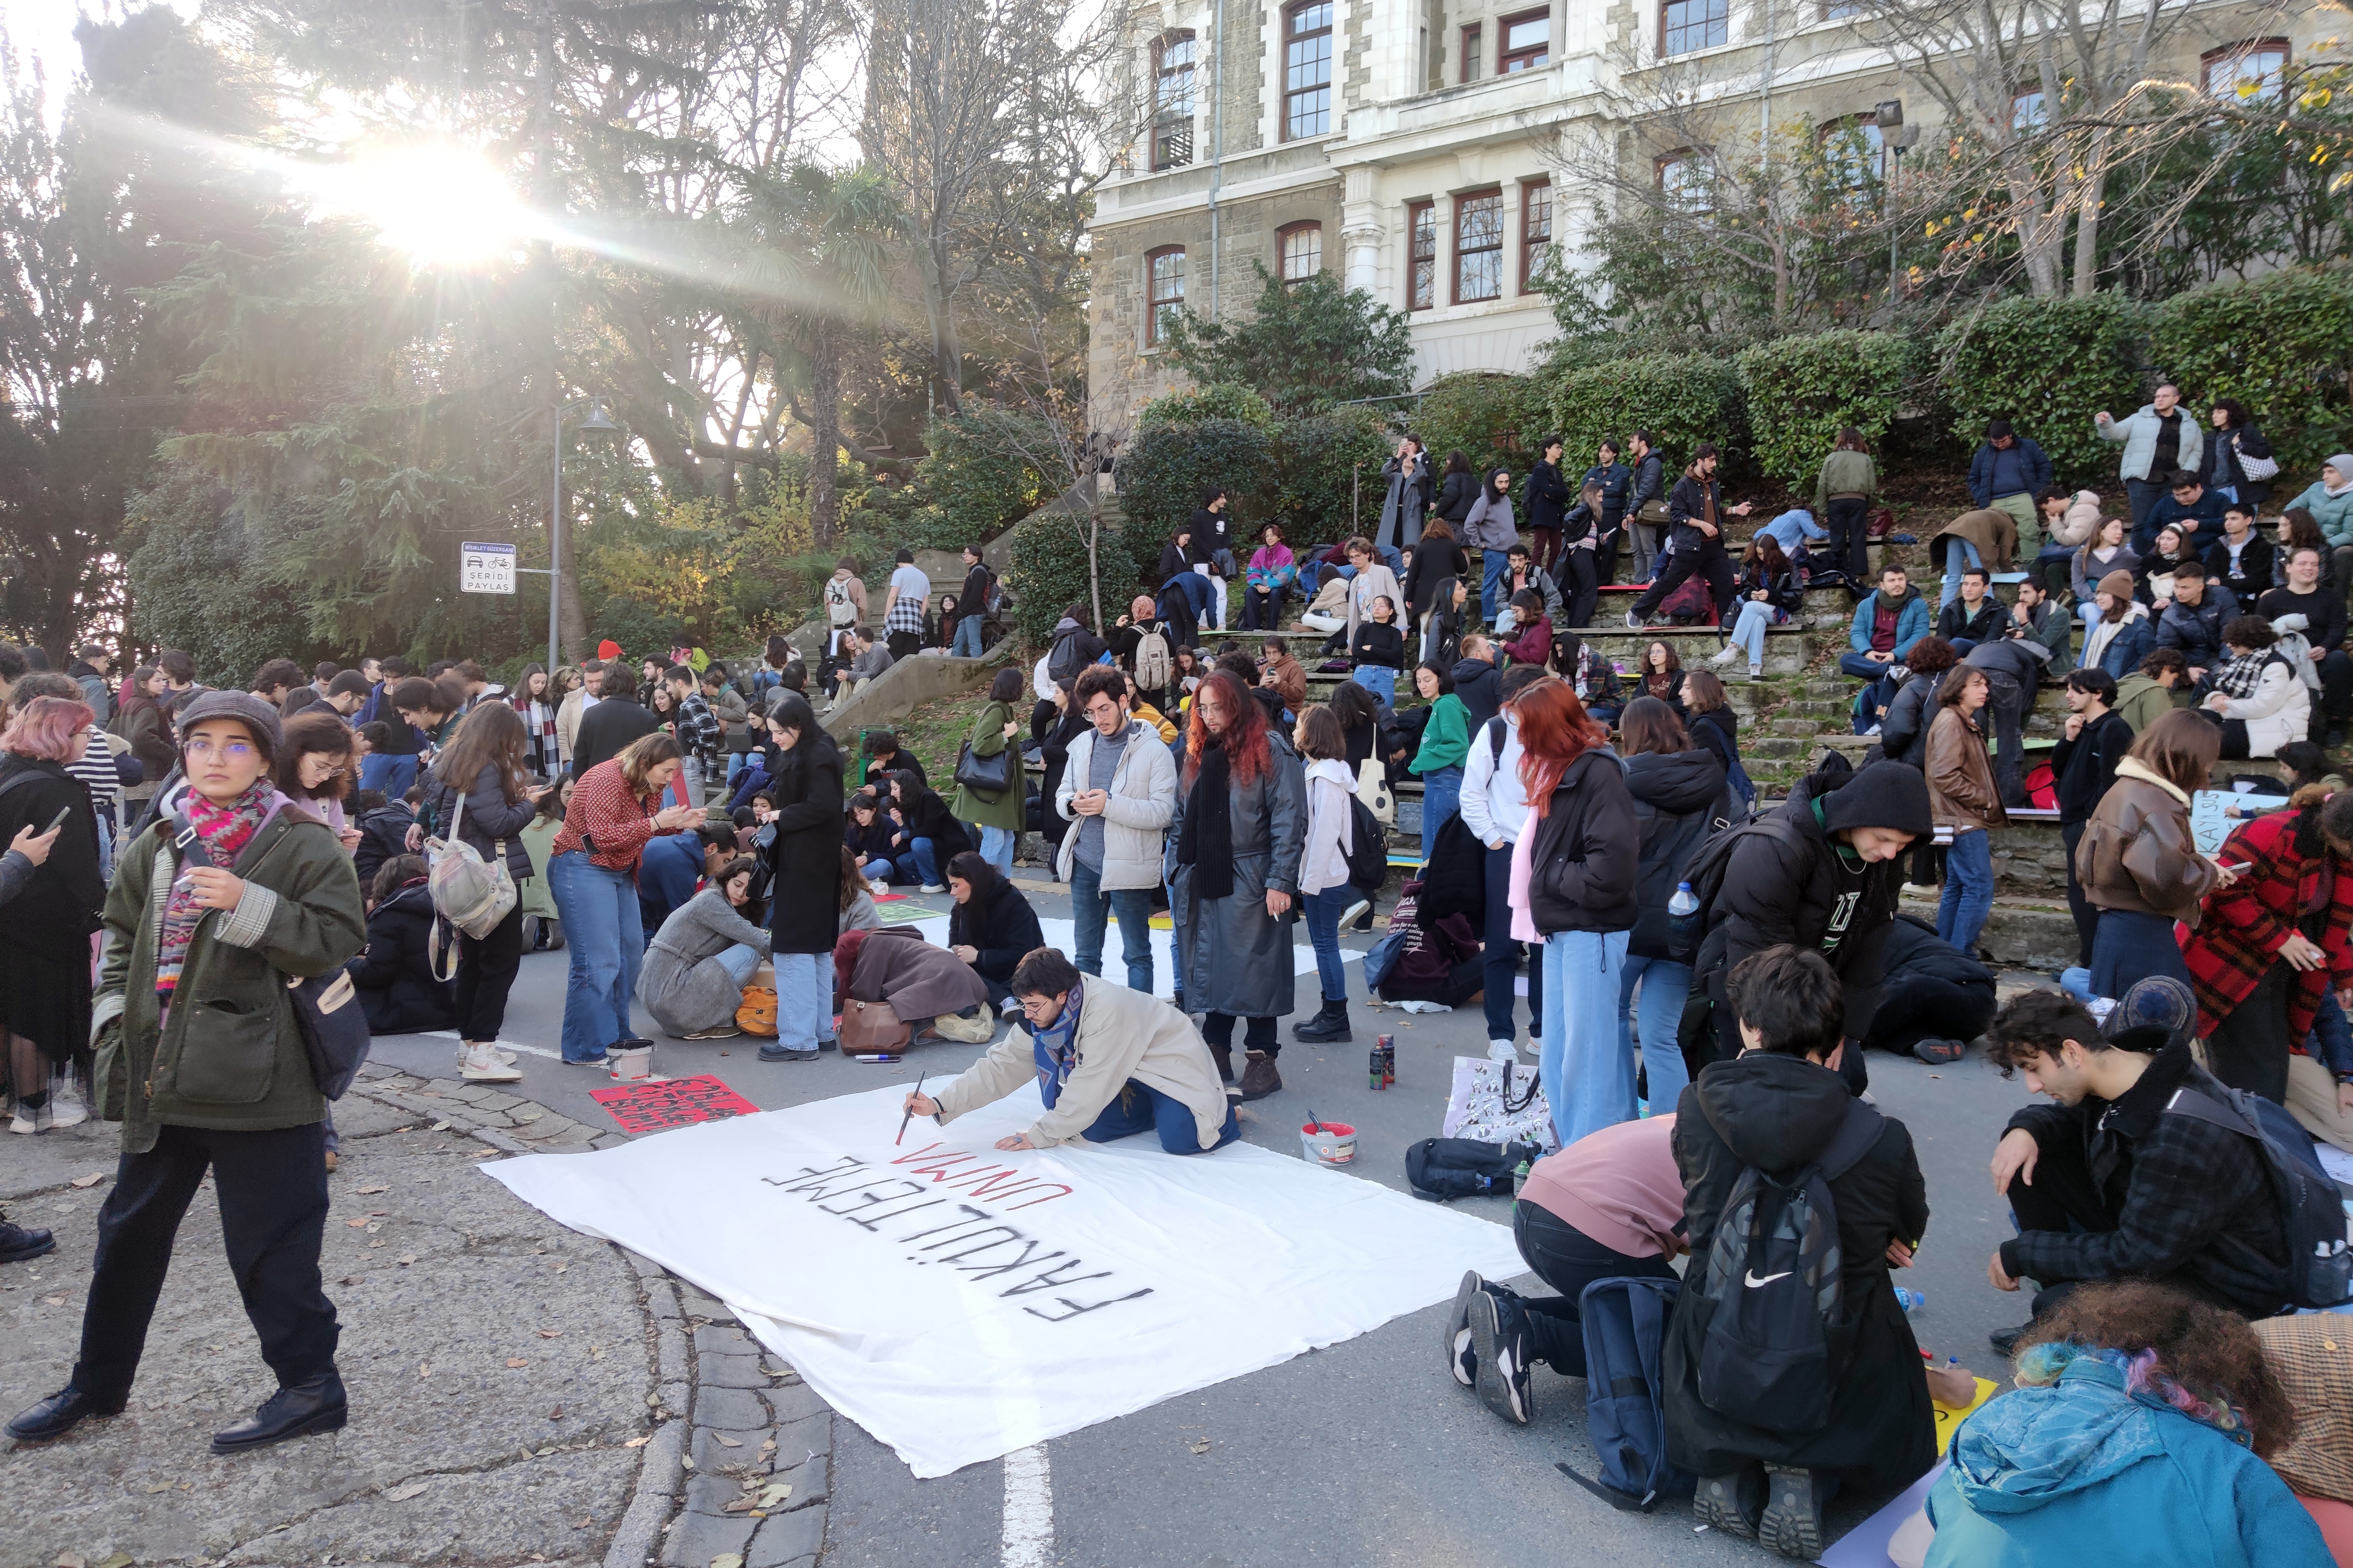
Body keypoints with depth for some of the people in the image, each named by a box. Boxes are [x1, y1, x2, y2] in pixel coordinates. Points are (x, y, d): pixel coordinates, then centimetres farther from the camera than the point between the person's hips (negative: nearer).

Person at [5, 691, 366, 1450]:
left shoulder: (302, 844, -8)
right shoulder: (159, 844, 9)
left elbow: (339, 940, -14)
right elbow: (120, 933, 20)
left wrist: (248, 904, -23)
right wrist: (115, 1013, 6)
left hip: (255, 1080, -7)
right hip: (161, 1078, 7)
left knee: (270, 1243, 2)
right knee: (129, 1231, 21)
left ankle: (310, 1386, 17)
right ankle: (97, 1383, 39)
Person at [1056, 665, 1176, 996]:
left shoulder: (1154, 751, -9)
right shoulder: (1082, 745, 9)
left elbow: (1163, 813, -16)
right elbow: (1062, 795, 15)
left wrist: (1109, 805, -23)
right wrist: (1073, 804, -10)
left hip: (1128, 867, -5)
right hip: (1084, 864, 6)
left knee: (1137, 954, 6)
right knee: (1085, 953, 15)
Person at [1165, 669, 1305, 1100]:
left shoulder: (1271, 752, -6)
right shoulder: (1198, 754, 15)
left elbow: (1289, 820, -11)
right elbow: (1181, 818, 18)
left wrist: (1280, 881, -16)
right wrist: (1178, 871, 10)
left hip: (1249, 883, -6)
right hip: (1202, 883, 6)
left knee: (1255, 966, 0)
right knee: (1208, 967, 9)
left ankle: (1262, 1057, 9)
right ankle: (1216, 1053, 19)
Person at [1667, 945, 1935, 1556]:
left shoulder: (1697, 1111, -14)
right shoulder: (1883, 1139, -18)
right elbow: (1907, 1236, 3)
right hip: (1837, 1382, -1)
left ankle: (1729, 1471, 10)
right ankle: (1804, 1476, 3)